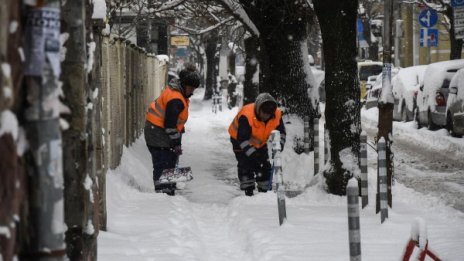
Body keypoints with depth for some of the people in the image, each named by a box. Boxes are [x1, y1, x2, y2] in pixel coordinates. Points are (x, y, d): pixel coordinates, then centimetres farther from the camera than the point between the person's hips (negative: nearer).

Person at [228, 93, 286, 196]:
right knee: (246, 165, -15)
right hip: (239, 141, -4)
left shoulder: (277, 115, -23)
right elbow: (243, 139, -38)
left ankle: (264, 191, 11)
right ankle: (248, 191, -9)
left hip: (260, 143, 5)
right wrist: (253, 155, -43)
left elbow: (281, 133, -6)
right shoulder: (246, 116, -39)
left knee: (265, 166, 1)